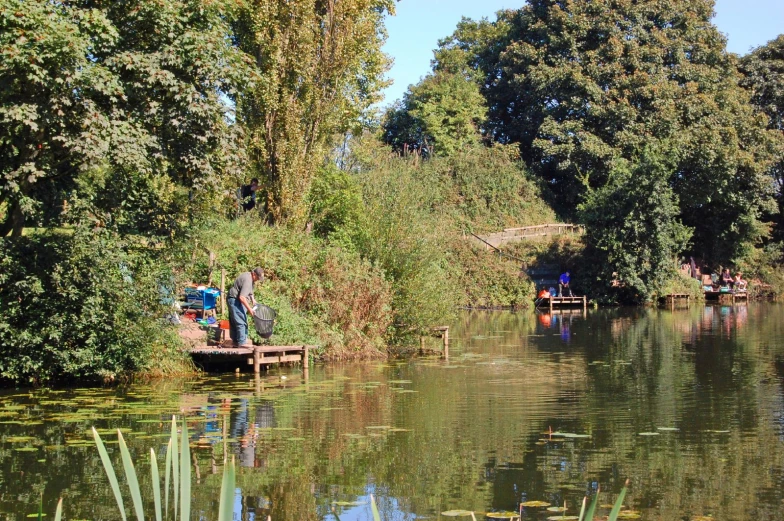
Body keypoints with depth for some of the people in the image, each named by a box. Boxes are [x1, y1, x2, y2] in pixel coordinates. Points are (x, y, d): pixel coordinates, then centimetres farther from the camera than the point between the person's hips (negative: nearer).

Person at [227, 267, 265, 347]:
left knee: (234, 322, 16)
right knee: (241, 321, -9)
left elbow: (249, 290, 28)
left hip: (233, 300, 11)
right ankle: (241, 342, -8)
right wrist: (249, 309, -26)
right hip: (235, 300, -11)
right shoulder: (247, 280, -25)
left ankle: (235, 340, 23)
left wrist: (253, 299, 18)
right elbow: (242, 297, -31)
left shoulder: (249, 276, 8)